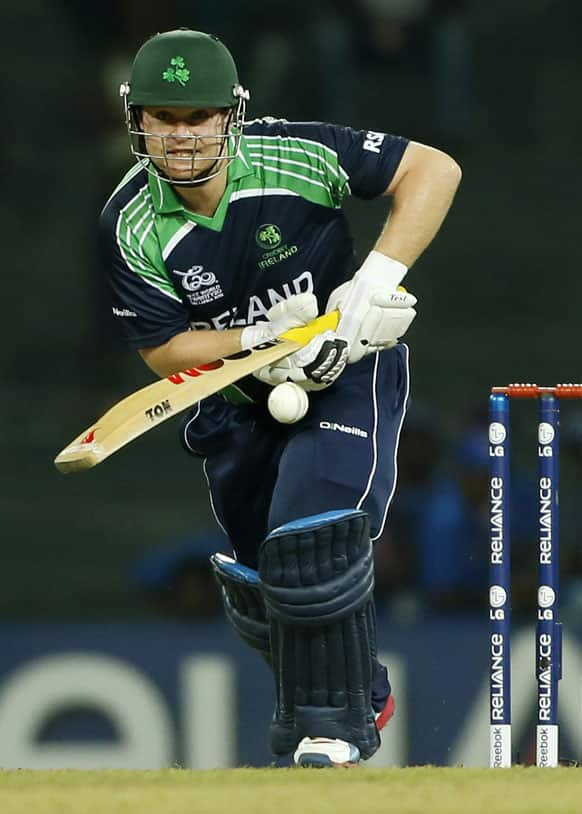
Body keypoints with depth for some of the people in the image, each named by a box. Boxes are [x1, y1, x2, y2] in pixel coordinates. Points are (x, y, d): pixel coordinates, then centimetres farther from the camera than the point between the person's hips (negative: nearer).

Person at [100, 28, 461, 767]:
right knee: (258, 582, 14)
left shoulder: (296, 155, -24)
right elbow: (161, 350, -13)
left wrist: (379, 276, -29)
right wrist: (262, 339, -29)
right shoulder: (129, 227, -17)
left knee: (311, 540, -24)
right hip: (242, 399, 4)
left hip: (350, 373, -4)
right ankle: (363, 694, 41)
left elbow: (434, 170, -19)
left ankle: (335, 723, -7)